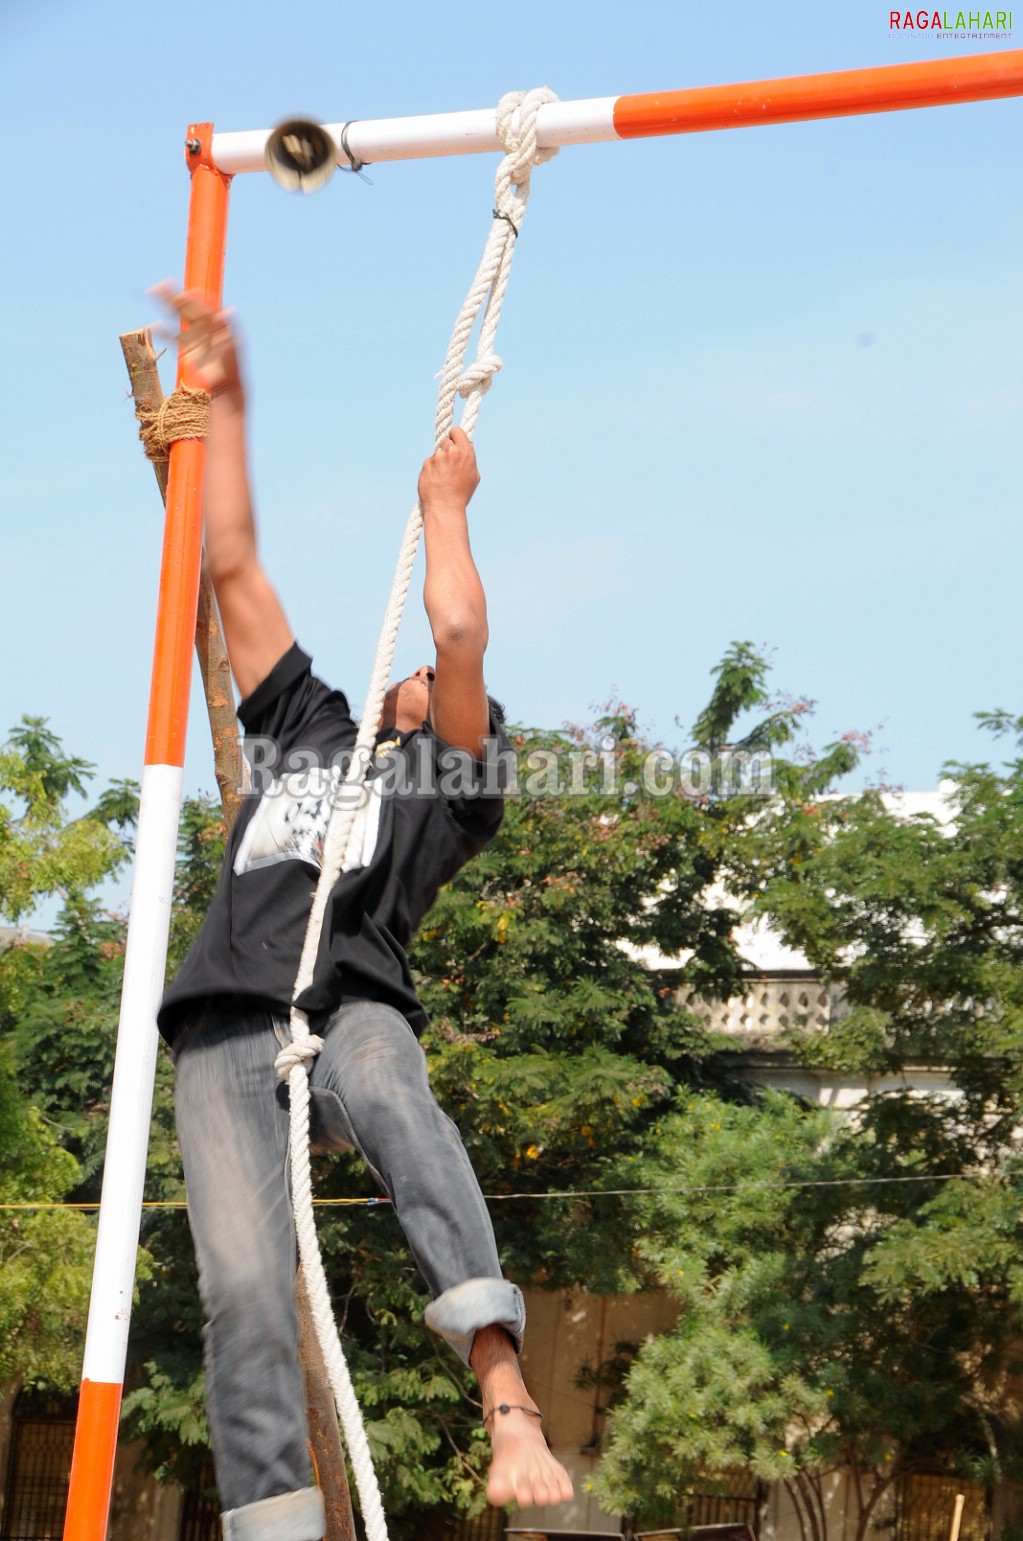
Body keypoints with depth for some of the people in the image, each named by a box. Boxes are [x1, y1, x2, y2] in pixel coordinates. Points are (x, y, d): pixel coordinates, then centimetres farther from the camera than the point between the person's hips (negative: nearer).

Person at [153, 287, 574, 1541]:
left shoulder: (454, 778, 19)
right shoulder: (308, 729, 30)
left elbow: (463, 632, 3)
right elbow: (231, 566, 30)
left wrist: (445, 503, 19)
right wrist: (224, 397, 30)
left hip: (351, 1004, -4)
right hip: (226, 1025, 4)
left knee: (391, 1099, -39)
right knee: (243, 1289, -15)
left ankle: (507, 1403, -52)